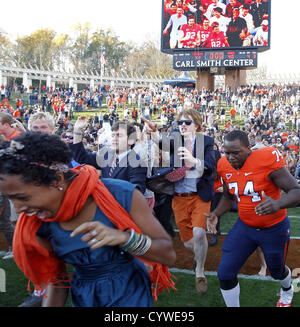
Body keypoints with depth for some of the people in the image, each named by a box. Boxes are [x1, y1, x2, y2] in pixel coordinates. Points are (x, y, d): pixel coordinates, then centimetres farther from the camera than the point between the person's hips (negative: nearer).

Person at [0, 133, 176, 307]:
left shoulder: (122, 195, -26)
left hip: (131, 295, -3)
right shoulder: (39, 221, -13)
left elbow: (168, 255, -21)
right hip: (82, 298, 4)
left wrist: (124, 237, -37)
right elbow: (57, 279, 0)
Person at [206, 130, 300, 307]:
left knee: (277, 271, 22)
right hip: (245, 226, 4)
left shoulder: (267, 160, -26)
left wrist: (278, 204, -45)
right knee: (225, 274, -7)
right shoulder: (225, 167, -8)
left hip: (274, 228, -3)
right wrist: (216, 214, -8)